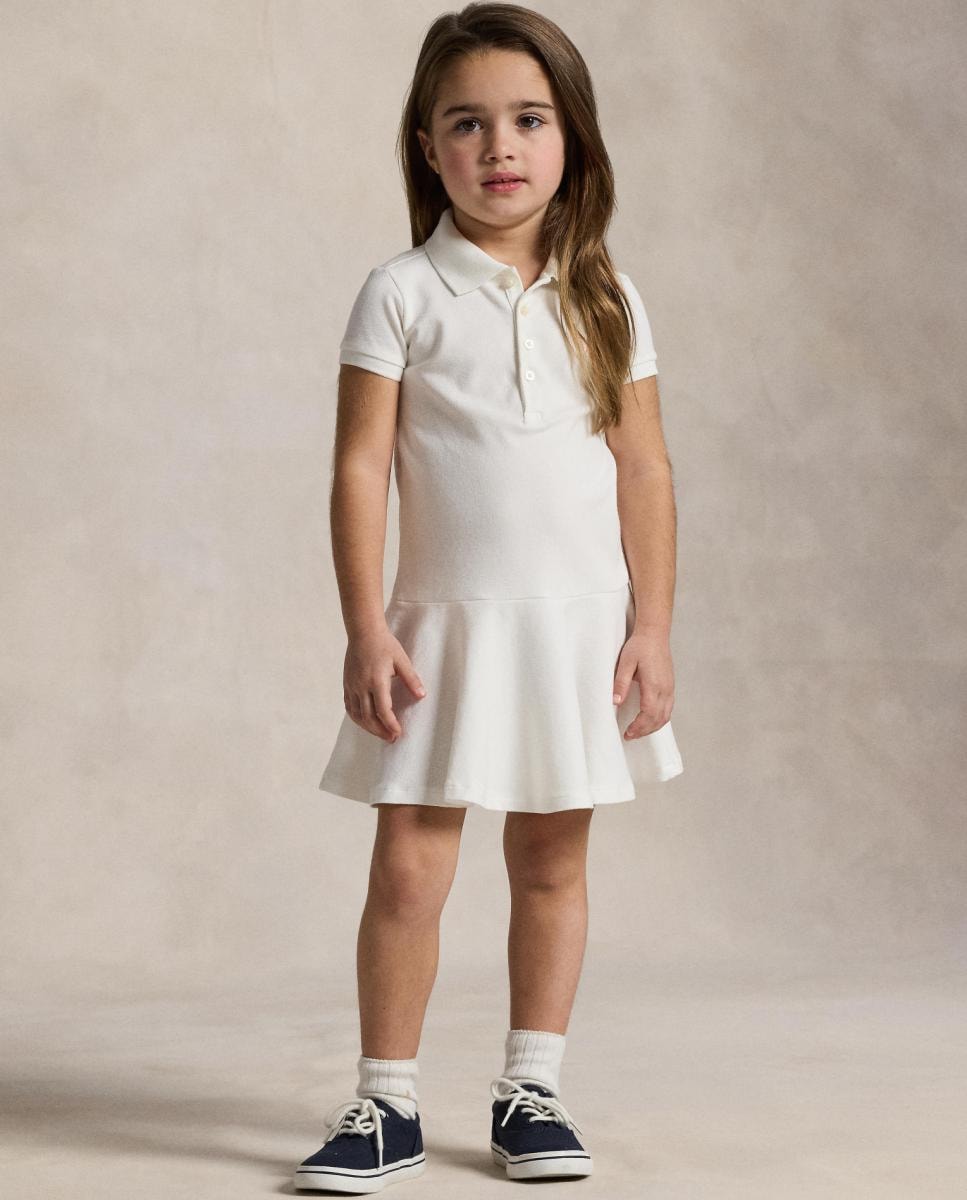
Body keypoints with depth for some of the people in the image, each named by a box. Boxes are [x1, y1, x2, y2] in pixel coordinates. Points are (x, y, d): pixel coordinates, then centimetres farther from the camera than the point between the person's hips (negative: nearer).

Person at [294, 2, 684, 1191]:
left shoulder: (605, 299, 4)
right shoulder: (403, 294, -3)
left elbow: (644, 470, 4)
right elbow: (360, 466, -5)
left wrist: (651, 627, -1)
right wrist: (366, 630, -11)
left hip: (581, 621, 2)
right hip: (446, 625, -2)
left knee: (551, 860, 10)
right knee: (407, 870, -2)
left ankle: (530, 1089, 23)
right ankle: (387, 1102, 11)